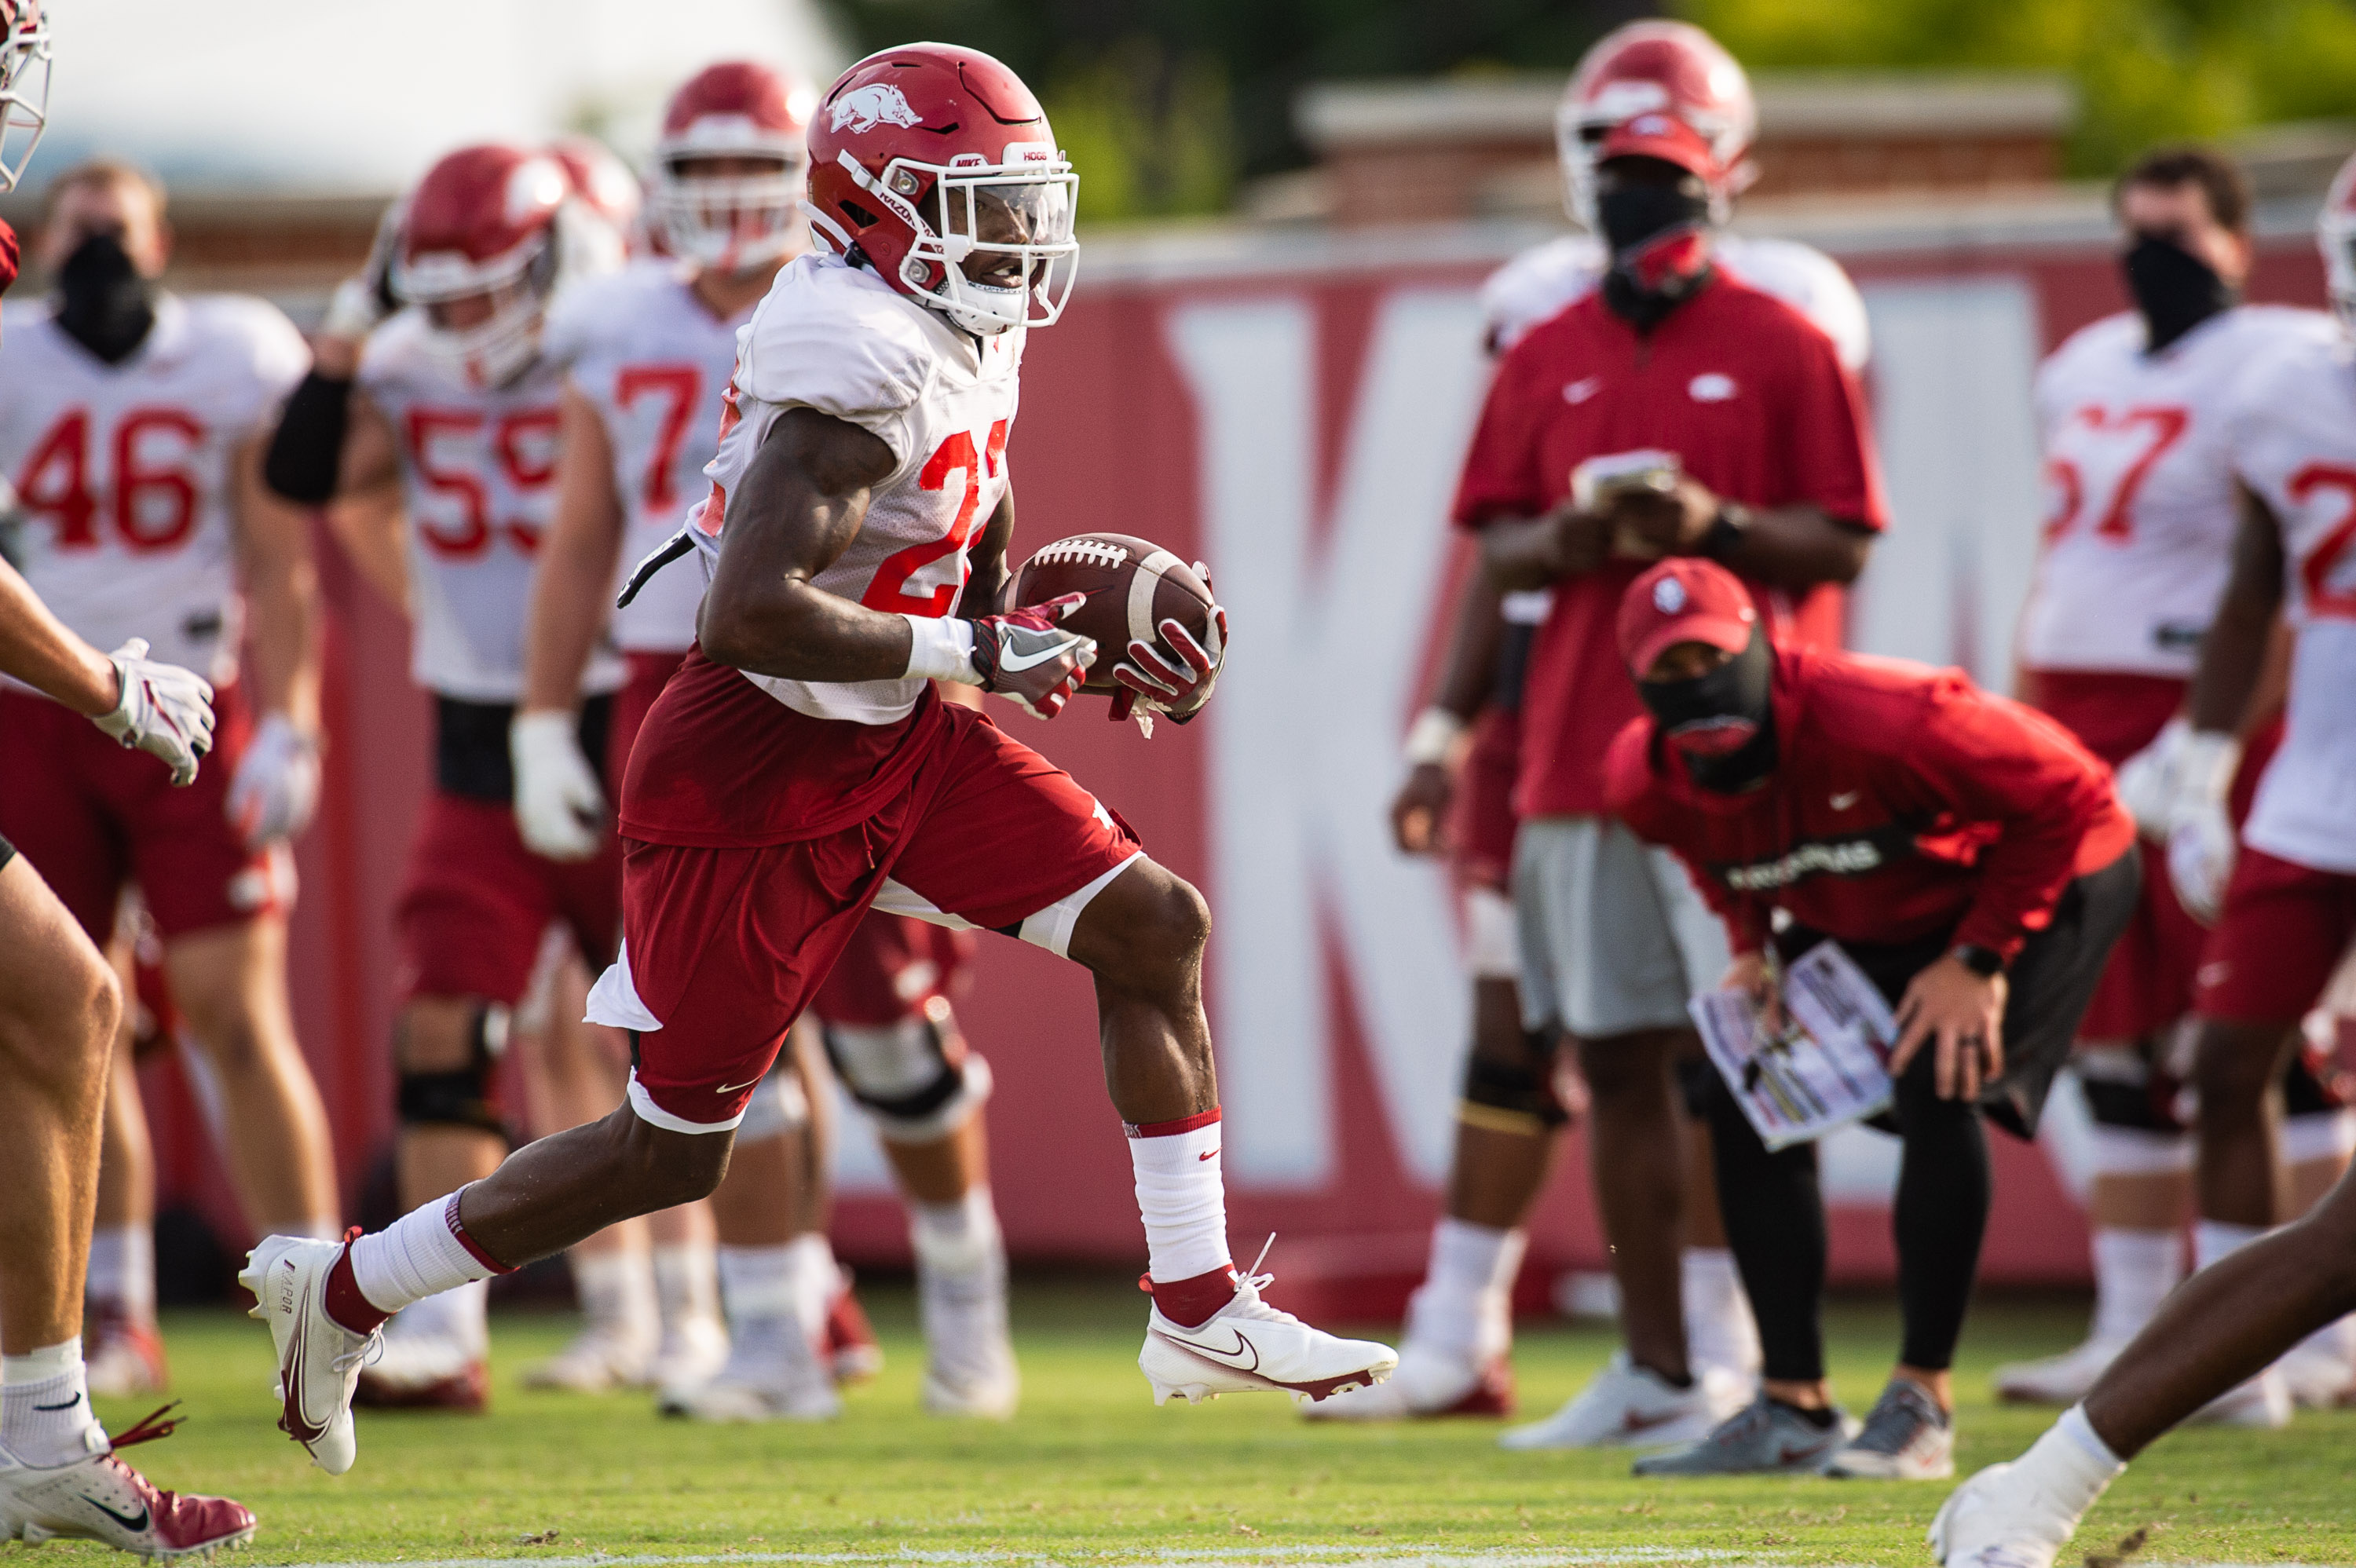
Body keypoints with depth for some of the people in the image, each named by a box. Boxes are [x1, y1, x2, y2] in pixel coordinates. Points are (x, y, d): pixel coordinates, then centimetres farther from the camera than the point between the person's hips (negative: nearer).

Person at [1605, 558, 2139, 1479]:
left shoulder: (1884, 722, -40)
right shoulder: (1647, 780, -19)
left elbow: (2066, 794, -29)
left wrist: (1980, 957, -26)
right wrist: (1754, 946, -6)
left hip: (2044, 877, -7)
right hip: (1862, 920, 7)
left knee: (1939, 1090, -26)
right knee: (1748, 1105, -3)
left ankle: (1921, 1407, -17)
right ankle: (1795, 1409, 5)